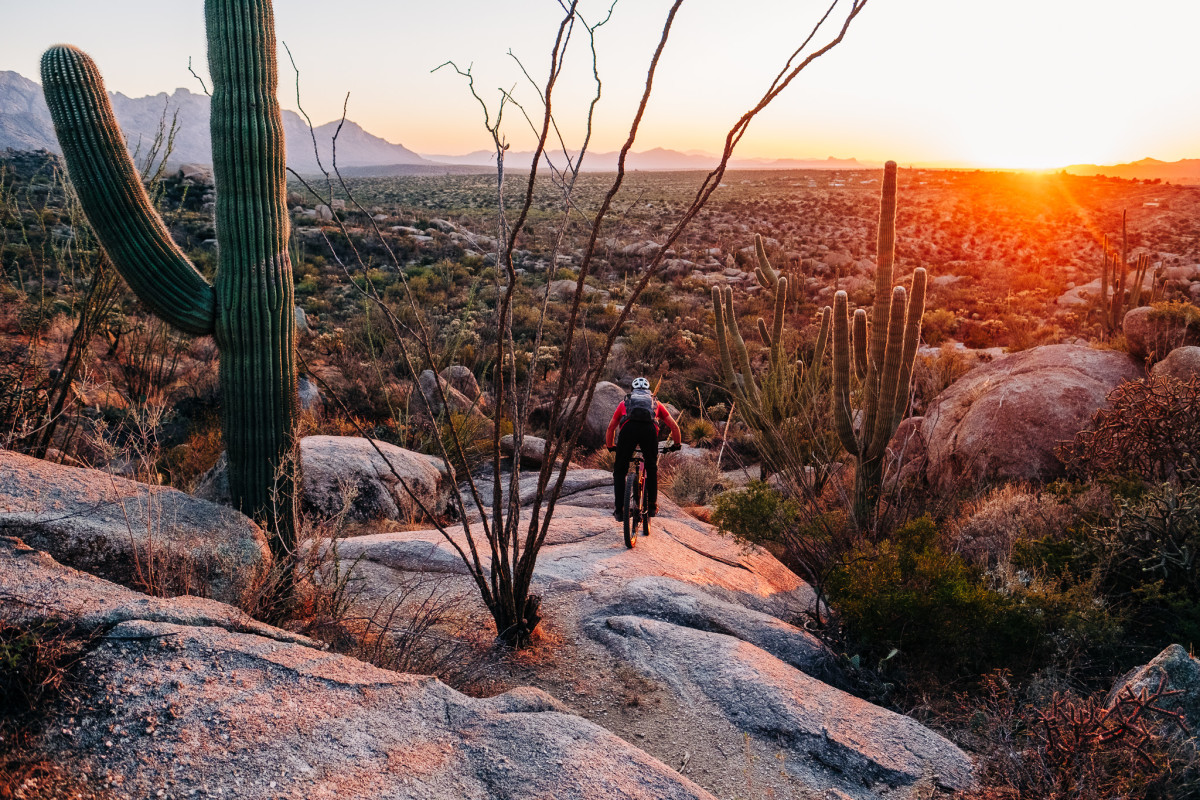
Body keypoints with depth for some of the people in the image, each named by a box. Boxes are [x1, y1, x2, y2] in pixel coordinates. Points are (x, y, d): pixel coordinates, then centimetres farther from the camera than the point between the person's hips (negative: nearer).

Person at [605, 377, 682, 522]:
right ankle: (652, 506, 22)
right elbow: (674, 426, 36)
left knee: (619, 471, 12)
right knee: (652, 469, 23)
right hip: (649, 430, 1)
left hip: (628, 428, 0)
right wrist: (677, 444, 51)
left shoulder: (625, 402, 38)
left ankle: (619, 511, 6)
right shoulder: (655, 402, 37)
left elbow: (611, 427, 41)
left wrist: (610, 446, 56)